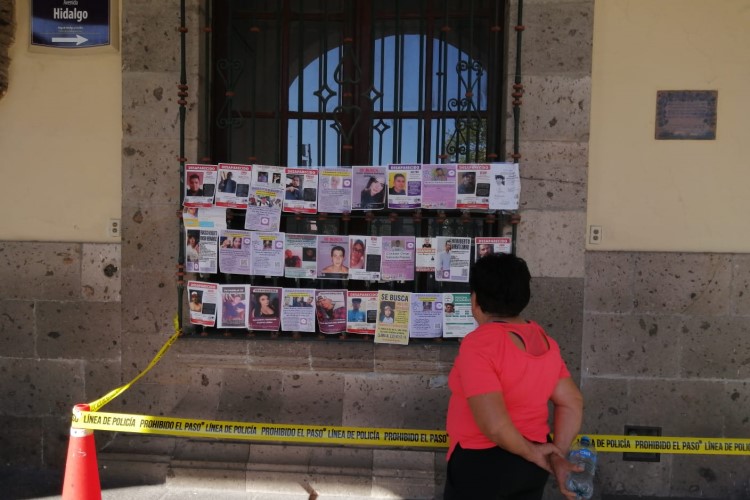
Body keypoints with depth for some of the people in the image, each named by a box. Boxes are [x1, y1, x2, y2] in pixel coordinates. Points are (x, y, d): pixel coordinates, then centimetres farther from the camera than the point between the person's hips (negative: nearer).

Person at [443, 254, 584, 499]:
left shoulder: (478, 344, -22)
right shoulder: (543, 340, 1)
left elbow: (493, 424, -27)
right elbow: (572, 402, 4)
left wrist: (533, 453, -13)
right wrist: (558, 455, 2)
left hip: (482, 465, -7)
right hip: (530, 466, 7)